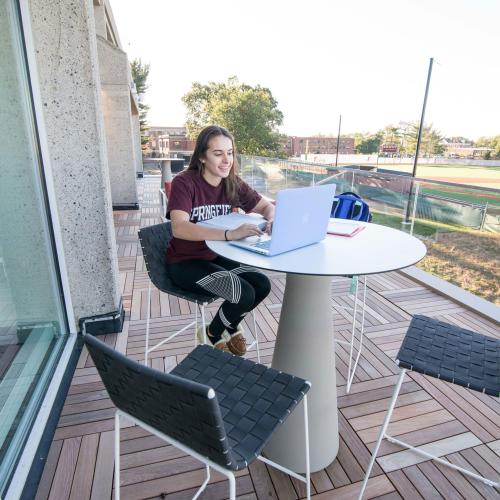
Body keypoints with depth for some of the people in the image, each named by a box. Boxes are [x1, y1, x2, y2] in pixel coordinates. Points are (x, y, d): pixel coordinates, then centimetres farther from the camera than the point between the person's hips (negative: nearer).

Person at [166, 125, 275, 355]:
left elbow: (267, 206, 3)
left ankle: (232, 327, 19)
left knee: (262, 285, -12)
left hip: (217, 256, 6)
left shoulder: (233, 183, -3)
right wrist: (230, 234, -46)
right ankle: (214, 335, 11)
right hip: (185, 262, -6)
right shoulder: (184, 182, -20)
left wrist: (272, 220, -22)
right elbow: (179, 228, -35)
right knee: (244, 294, -22)